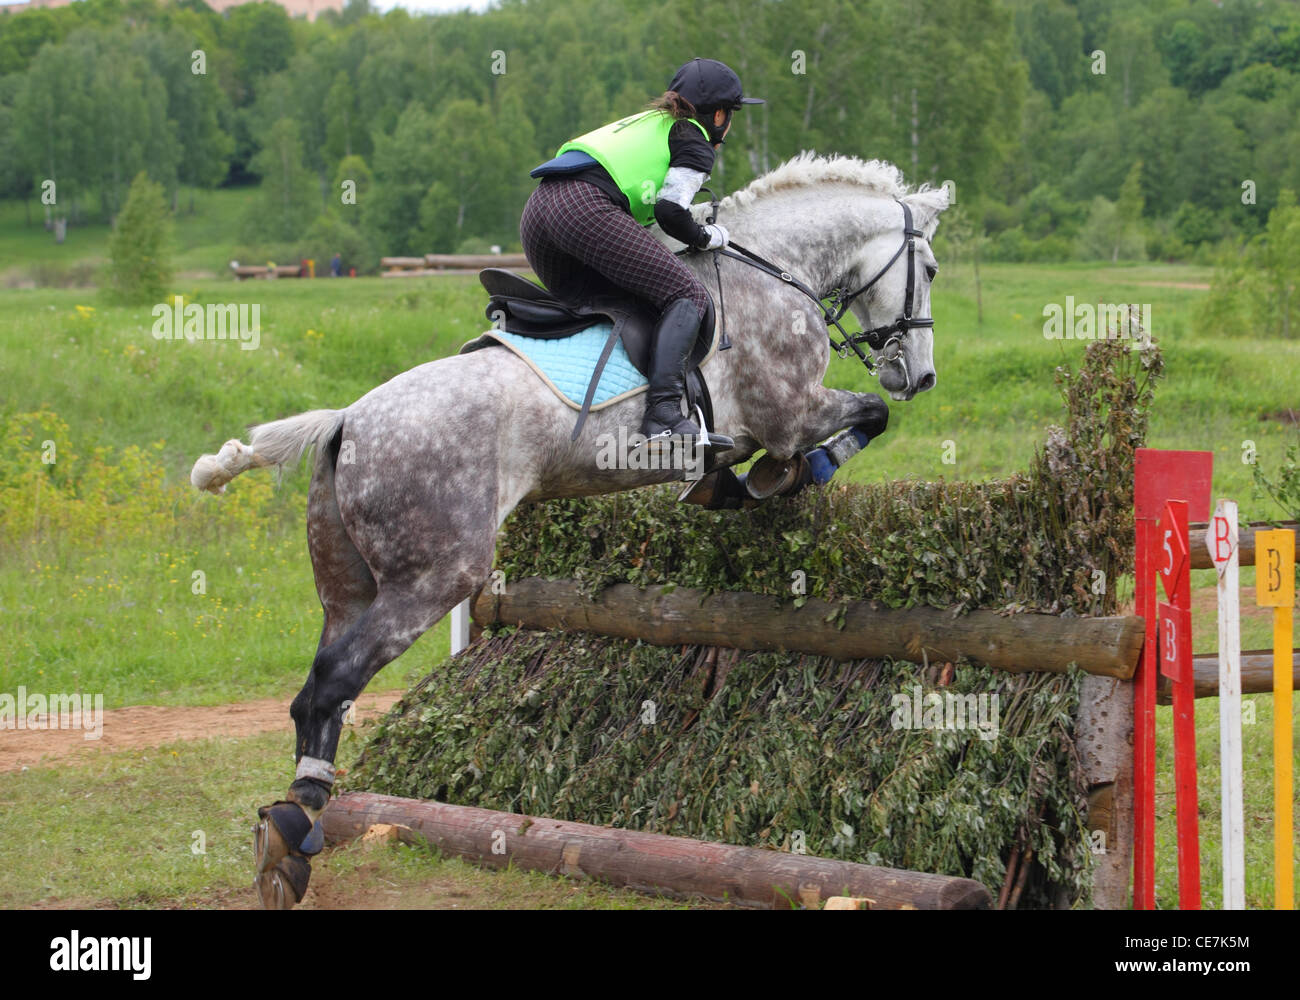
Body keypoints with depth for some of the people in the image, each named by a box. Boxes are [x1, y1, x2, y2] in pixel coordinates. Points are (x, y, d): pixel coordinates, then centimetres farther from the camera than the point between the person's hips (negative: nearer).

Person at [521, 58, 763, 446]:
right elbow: (670, 210, -3)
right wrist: (708, 237, 14)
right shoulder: (696, 143, 10)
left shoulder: (649, 123, 34)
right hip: (587, 208, -9)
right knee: (687, 295, -9)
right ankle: (663, 413, -25)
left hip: (537, 208, 9)